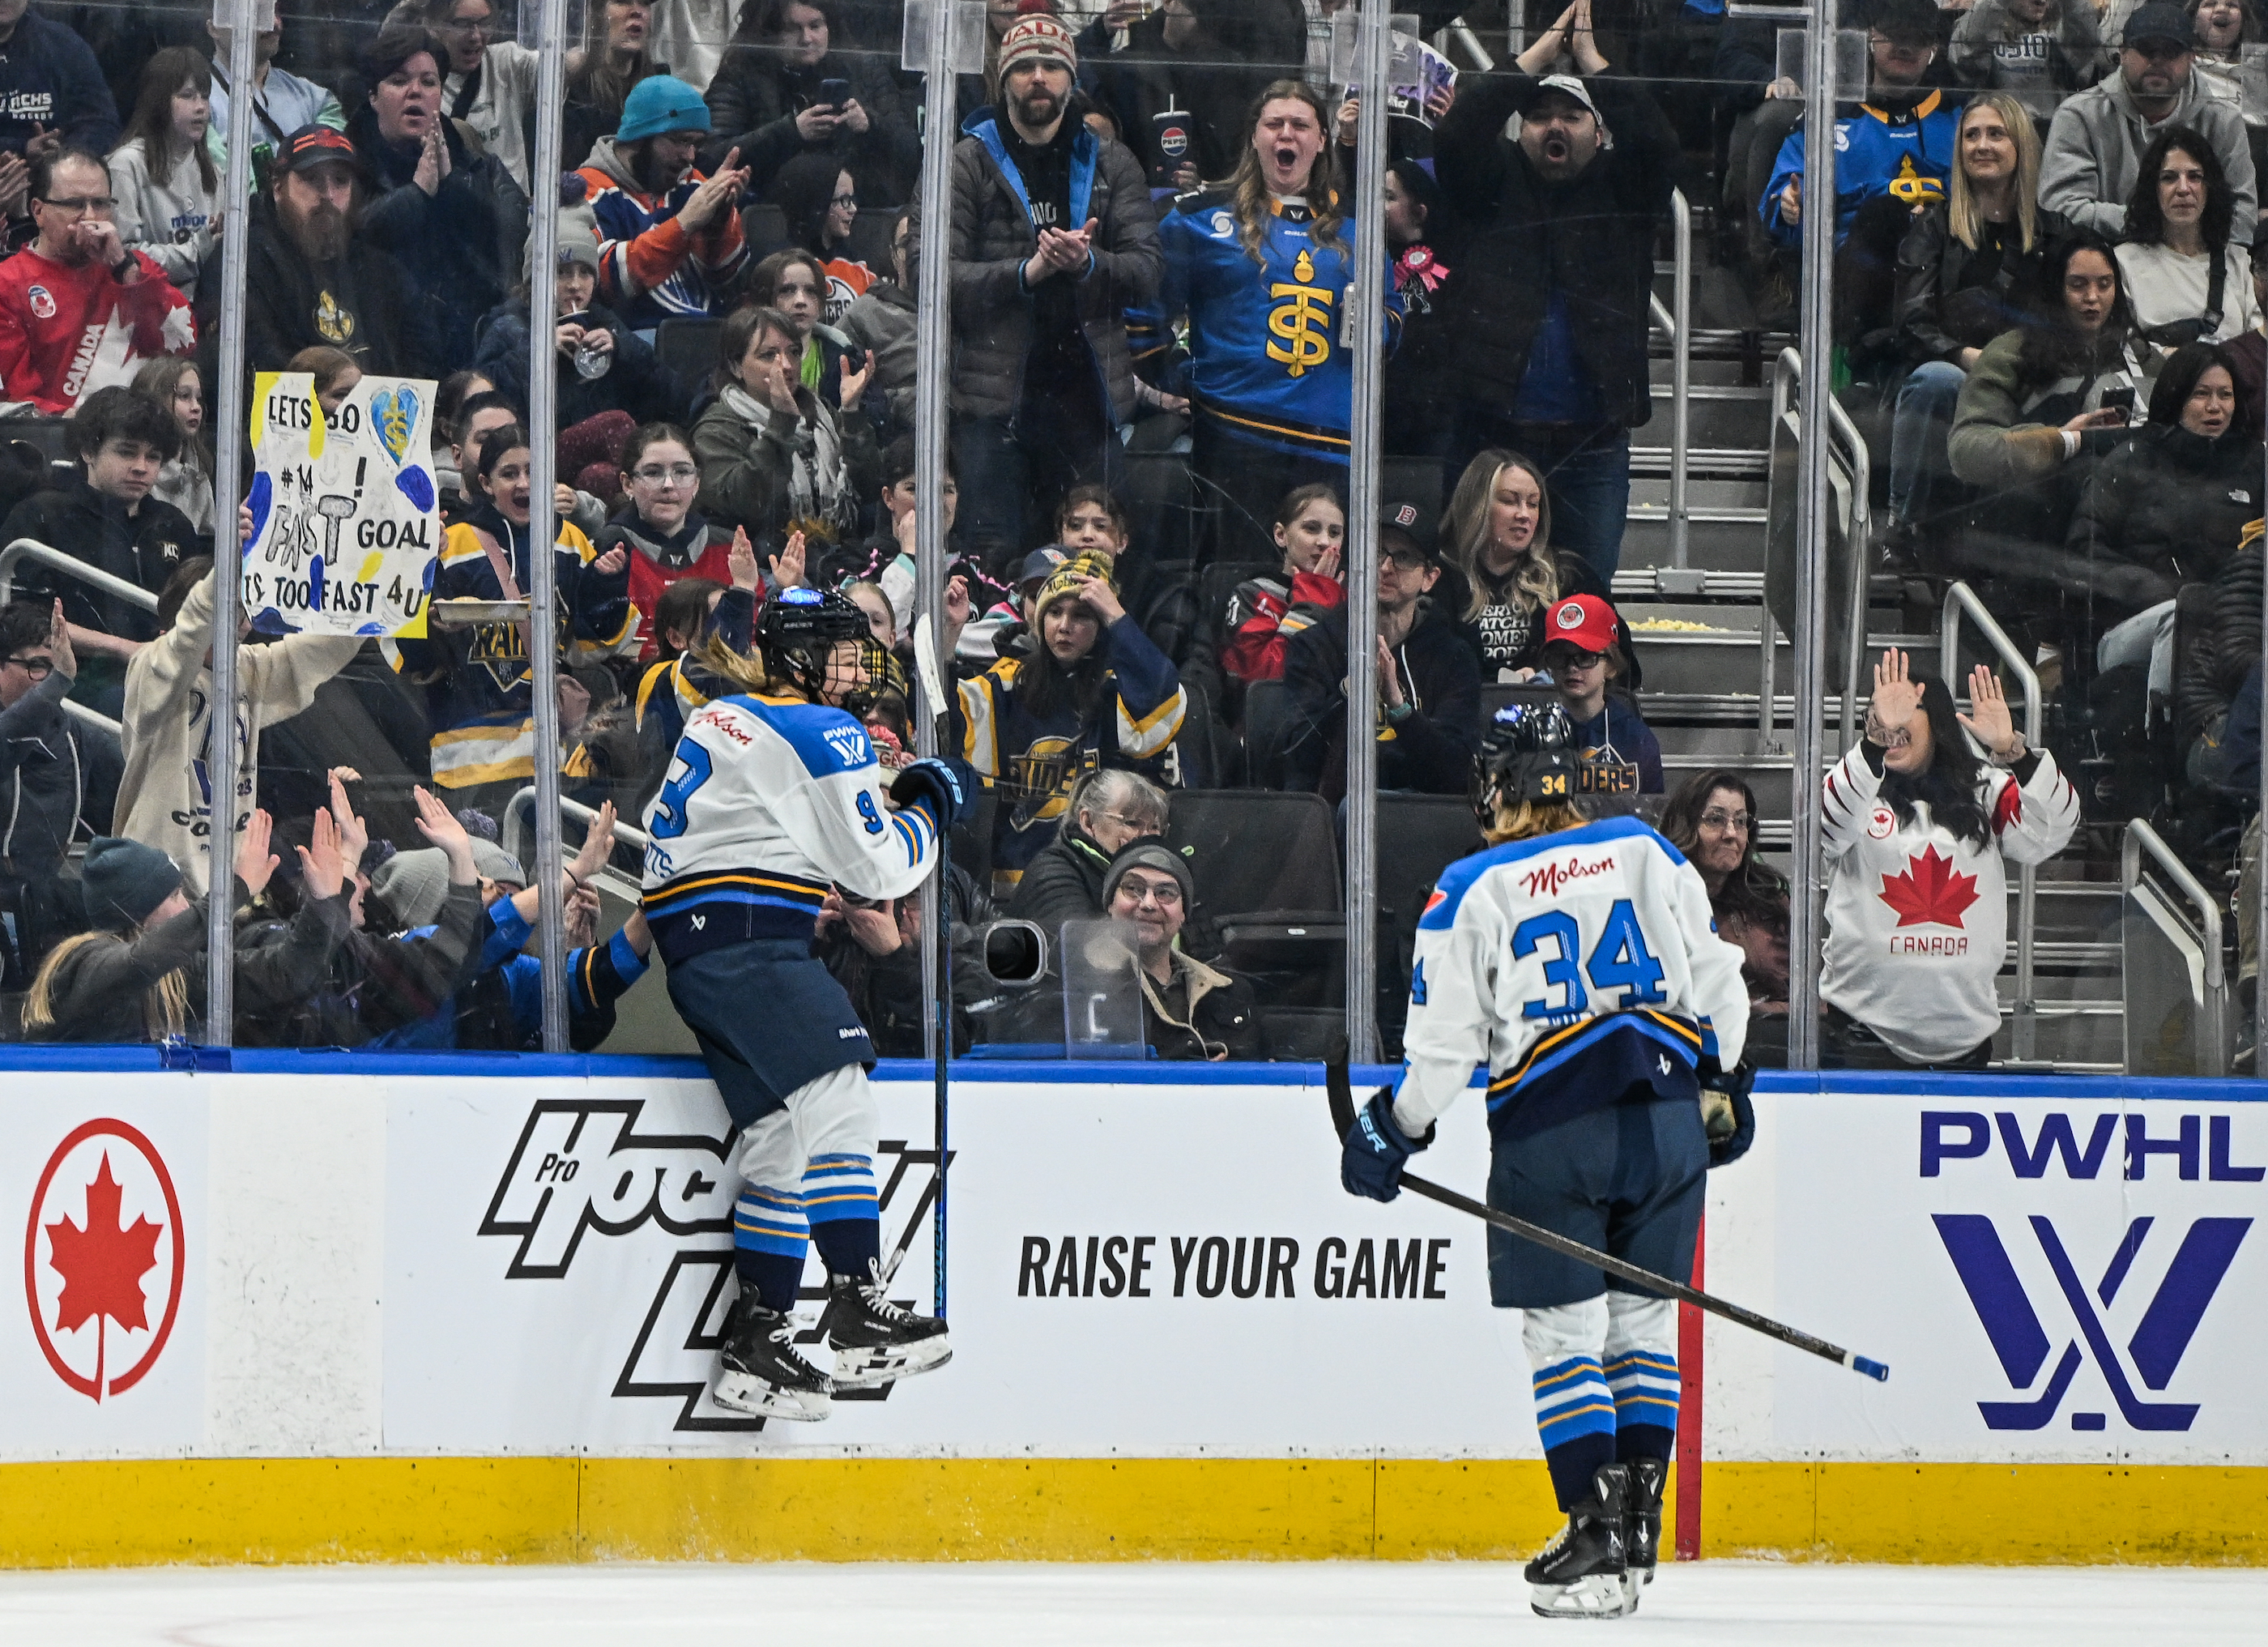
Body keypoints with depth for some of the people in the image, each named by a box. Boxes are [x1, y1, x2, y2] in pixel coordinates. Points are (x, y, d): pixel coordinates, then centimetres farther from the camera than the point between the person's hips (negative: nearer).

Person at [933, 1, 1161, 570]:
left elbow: (1146, 271, 5)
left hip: (1088, 391, 3)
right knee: (997, 555, -7)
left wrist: (1088, 263, -16)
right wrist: (1026, 272, -18)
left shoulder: (1109, 165, 14)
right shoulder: (968, 163, 5)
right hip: (994, 392, -3)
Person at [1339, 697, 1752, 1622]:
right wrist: (1725, 1084, 23)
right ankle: (1638, 1528, 10)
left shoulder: (1472, 892, -4)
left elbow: (1444, 1045, -4)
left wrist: (1392, 1131, 10)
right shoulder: (1646, 853, 7)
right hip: (1667, 1122, 3)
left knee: (1563, 1336, 3)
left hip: (1549, 1134, -3)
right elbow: (1714, 976, 11)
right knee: (1644, 1319, 12)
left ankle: (1595, 1534, -4)